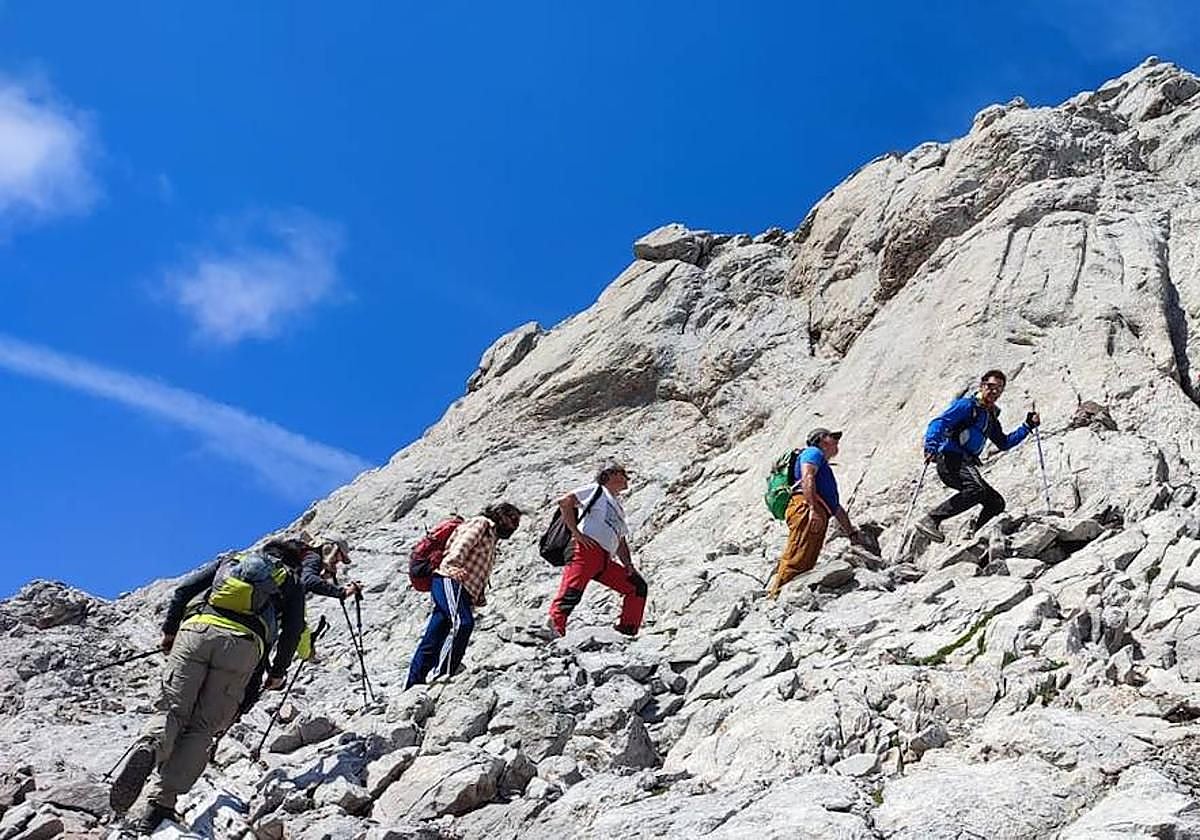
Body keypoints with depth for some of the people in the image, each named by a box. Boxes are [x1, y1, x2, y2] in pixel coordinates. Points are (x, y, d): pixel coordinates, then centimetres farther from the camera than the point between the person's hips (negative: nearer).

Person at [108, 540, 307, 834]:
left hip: (196, 631, 1)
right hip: (243, 645, -1)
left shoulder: (231, 560, 31)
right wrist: (278, 672, 24)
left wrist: (169, 630, 25)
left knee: (172, 710, -1)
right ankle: (161, 802, -13)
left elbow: (185, 588, 20)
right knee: (201, 728, 0)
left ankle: (148, 748, -35)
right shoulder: (291, 581, 26)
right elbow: (293, 630, 15)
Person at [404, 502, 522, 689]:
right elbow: (462, 544, -12)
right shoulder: (481, 523, 8)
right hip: (451, 581, -10)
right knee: (463, 623, -30)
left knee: (431, 643, 5)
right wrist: (452, 566, -29)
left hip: (464, 593, 10)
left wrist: (480, 597, 10)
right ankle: (443, 674, -39)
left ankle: (412, 686, 5)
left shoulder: (490, 540, 35)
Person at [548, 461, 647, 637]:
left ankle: (627, 632, 7)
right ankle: (554, 627, -30)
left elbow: (621, 542, 30)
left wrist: (628, 564, 11)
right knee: (572, 590, -23)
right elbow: (564, 502, -2)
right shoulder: (596, 491, 11)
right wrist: (576, 532, -10)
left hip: (605, 561, 8)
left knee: (638, 586, 6)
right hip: (587, 549, -8)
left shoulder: (619, 508, 33)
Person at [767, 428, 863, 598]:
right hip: (805, 508, -9)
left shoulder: (825, 470, 41)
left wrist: (852, 532, 41)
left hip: (817, 519, 9)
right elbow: (807, 477, -9)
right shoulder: (813, 452, 12)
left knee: (806, 564, -5)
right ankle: (776, 593, -30)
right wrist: (813, 508, -22)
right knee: (796, 559, -21)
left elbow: (837, 507, 43)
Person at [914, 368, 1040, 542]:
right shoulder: (967, 405, -2)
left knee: (996, 502, 6)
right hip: (951, 461, -9)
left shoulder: (991, 417, 24)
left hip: (966, 466, 9)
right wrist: (931, 447, -30)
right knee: (977, 489, -34)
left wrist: (1028, 426, 26)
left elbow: (1004, 443, 35)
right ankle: (930, 520, -38)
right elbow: (938, 423, -13)